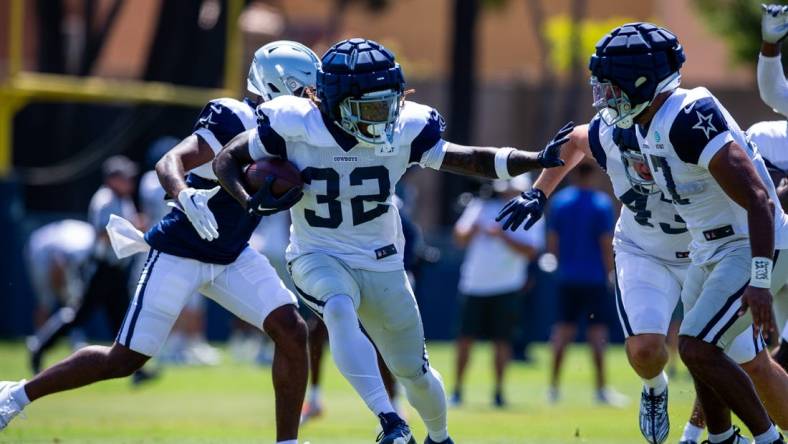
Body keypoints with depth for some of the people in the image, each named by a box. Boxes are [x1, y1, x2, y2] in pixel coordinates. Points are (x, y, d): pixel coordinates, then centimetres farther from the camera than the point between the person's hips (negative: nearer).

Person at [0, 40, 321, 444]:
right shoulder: (235, 121, -19)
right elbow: (170, 163, -28)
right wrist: (186, 196, -48)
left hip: (231, 258, 7)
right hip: (180, 254, -7)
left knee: (291, 331, -12)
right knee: (124, 360, -1)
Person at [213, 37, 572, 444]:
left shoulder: (404, 132, -14)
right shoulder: (294, 128, -19)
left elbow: (473, 160, -10)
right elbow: (227, 159, -9)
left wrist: (538, 160, -23)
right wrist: (249, 201, -28)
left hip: (381, 263, 2)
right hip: (319, 256, -2)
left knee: (414, 372, 11)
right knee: (340, 310, -36)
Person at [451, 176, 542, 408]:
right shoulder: (481, 208, 11)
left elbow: (530, 251, -10)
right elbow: (460, 238, 10)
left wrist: (503, 236, -18)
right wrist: (472, 230, -11)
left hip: (506, 287, -2)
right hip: (474, 285, 2)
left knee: (501, 340, -2)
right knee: (465, 338, 0)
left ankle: (499, 390, 8)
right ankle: (458, 388, 9)